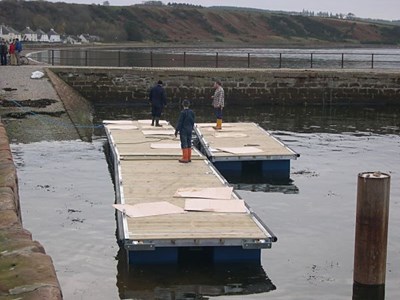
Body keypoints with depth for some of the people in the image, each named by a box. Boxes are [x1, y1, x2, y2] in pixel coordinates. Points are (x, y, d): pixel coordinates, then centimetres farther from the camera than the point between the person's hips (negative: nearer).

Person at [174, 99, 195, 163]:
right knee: (189, 144, 12)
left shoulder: (183, 112, -15)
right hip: (189, 130, 6)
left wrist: (177, 130, -8)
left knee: (184, 144, -2)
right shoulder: (192, 112, 4)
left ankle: (185, 158, -1)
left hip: (183, 131, -6)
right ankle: (189, 158, 17)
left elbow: (180, 122, -14)